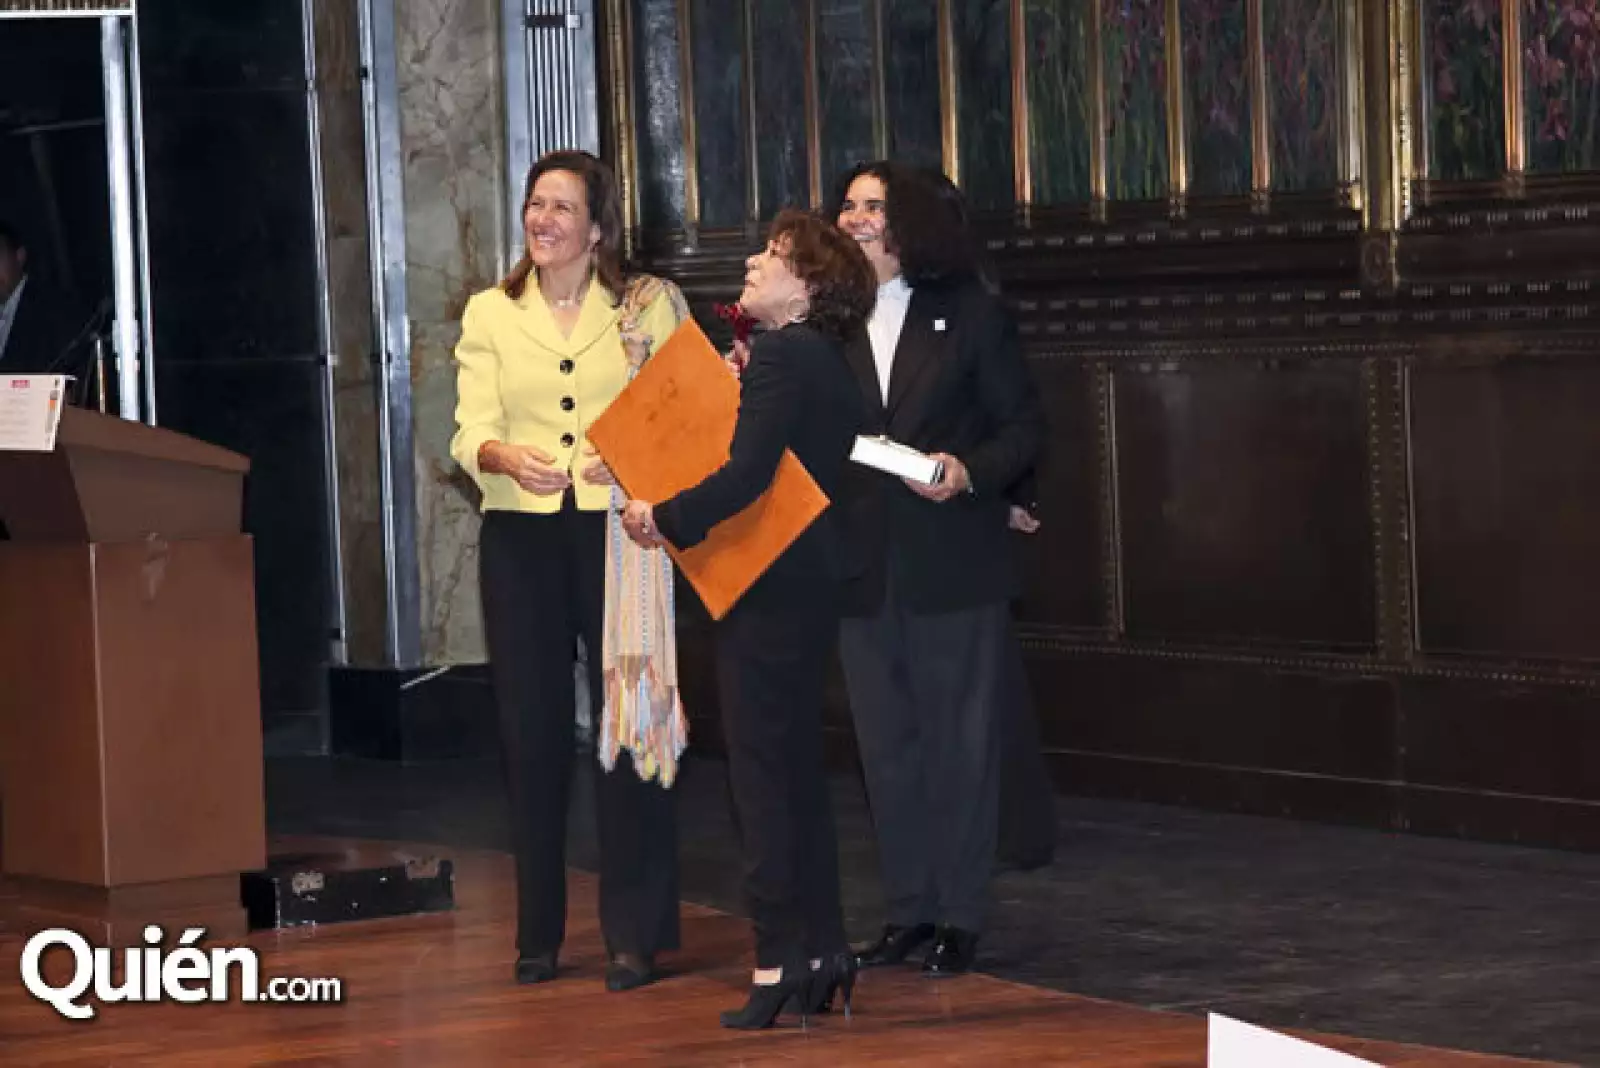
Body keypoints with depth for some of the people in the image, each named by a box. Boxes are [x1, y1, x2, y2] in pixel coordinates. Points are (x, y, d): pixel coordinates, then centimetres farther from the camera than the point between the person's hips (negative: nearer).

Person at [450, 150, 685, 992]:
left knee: (627, 724, -4)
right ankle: (538, 932, 14)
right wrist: (508, 458, -22)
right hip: (521, 538, 2)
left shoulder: (646, 307, 5)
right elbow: (471, 432, 0)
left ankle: (633, 934, 2)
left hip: (618, 533, -2)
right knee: (531, 727, 5)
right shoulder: (490, 315, 10)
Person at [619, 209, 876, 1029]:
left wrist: (665, 518, -15)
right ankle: (823, 953, 16)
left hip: (767, 588, -9)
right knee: (798, 773, 13)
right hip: (808, 585, 9)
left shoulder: (782, 355, -15)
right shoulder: (827, 362, 15)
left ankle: (781, 961, -4)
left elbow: (745, 474, -24)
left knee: (763, 774, -5)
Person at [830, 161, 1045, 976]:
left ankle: (959, 915, 9)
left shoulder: (969, 314, 2)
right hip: (863, 567, 3)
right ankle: (908, 910, 18)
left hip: (955, 564, -3)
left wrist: (971, 472, -16)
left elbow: (1023, 425, 2)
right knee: (886, 747, 9)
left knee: (962, 741, 2)